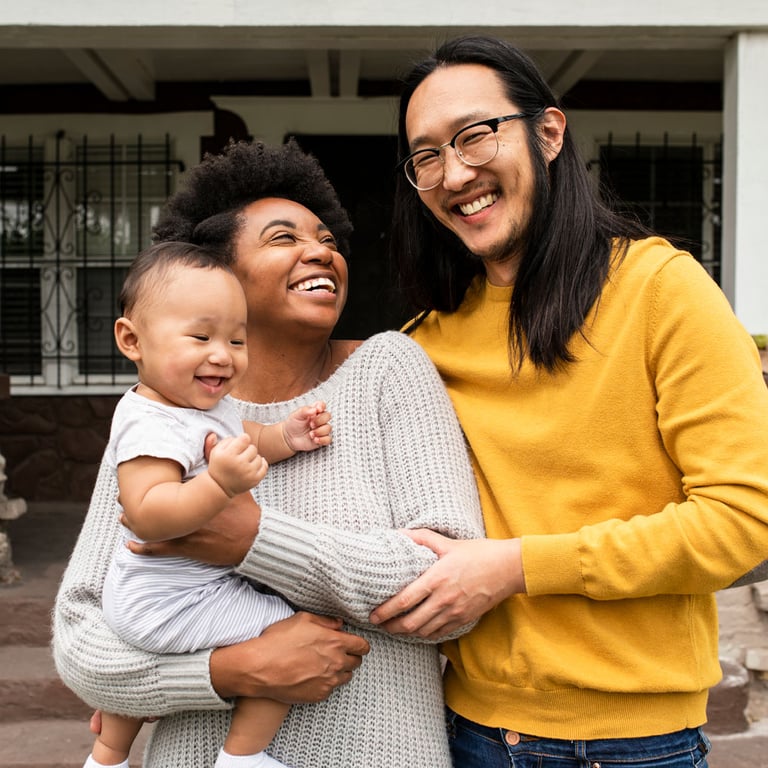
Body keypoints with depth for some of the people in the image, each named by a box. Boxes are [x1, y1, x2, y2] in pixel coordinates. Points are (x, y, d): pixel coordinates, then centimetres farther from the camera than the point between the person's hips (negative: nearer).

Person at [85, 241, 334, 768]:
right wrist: (220, 482, -51)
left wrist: (285, 437, -1)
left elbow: (242, 440, 18)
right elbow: (146, 515, -40)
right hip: (173, 601, -11)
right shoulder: (151, 425, -30)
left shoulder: (209, 404, 1)